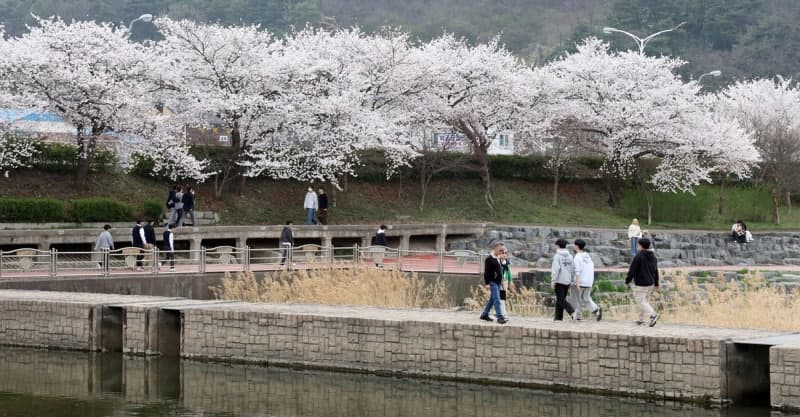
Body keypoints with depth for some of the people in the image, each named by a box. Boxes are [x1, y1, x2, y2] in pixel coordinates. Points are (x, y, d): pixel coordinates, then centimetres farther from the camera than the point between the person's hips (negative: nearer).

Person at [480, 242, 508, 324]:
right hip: (493, 282, -9)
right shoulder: (489, 259, -12)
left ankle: (484, 315, 24)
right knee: (497, 300, -11)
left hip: (498, 282, 9)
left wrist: (501, 280, 21)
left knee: (492, 299, 14)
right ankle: (500, 317, -13)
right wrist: (487, 283, -17)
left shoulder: (498, 259, 14)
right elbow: (486, 272, -14)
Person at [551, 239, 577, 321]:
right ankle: (558, 318, 13)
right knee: (560, 299, 15)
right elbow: (573, 270, 8)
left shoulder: (557, 256, -11)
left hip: (559, 281, -6)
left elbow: (556, 269, -20)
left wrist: (553, 281, -18)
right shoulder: (570, 256, 8)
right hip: (567, 281, 6)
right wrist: (571, 281, 16)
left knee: (561, 300, -7)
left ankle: (572, 312, -27)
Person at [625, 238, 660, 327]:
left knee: (641, 302, -5)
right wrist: (656, 284, 22)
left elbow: (632, 270, -14)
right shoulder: (653, 256, 8)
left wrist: (627, 281, -2)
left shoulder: (638, 257, -16)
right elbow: (656, 271, 14)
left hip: (640, 284, -8)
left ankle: (653, 315, -22)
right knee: (645, 301, 18)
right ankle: (641, 319, 21)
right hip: (650, 284, 8)